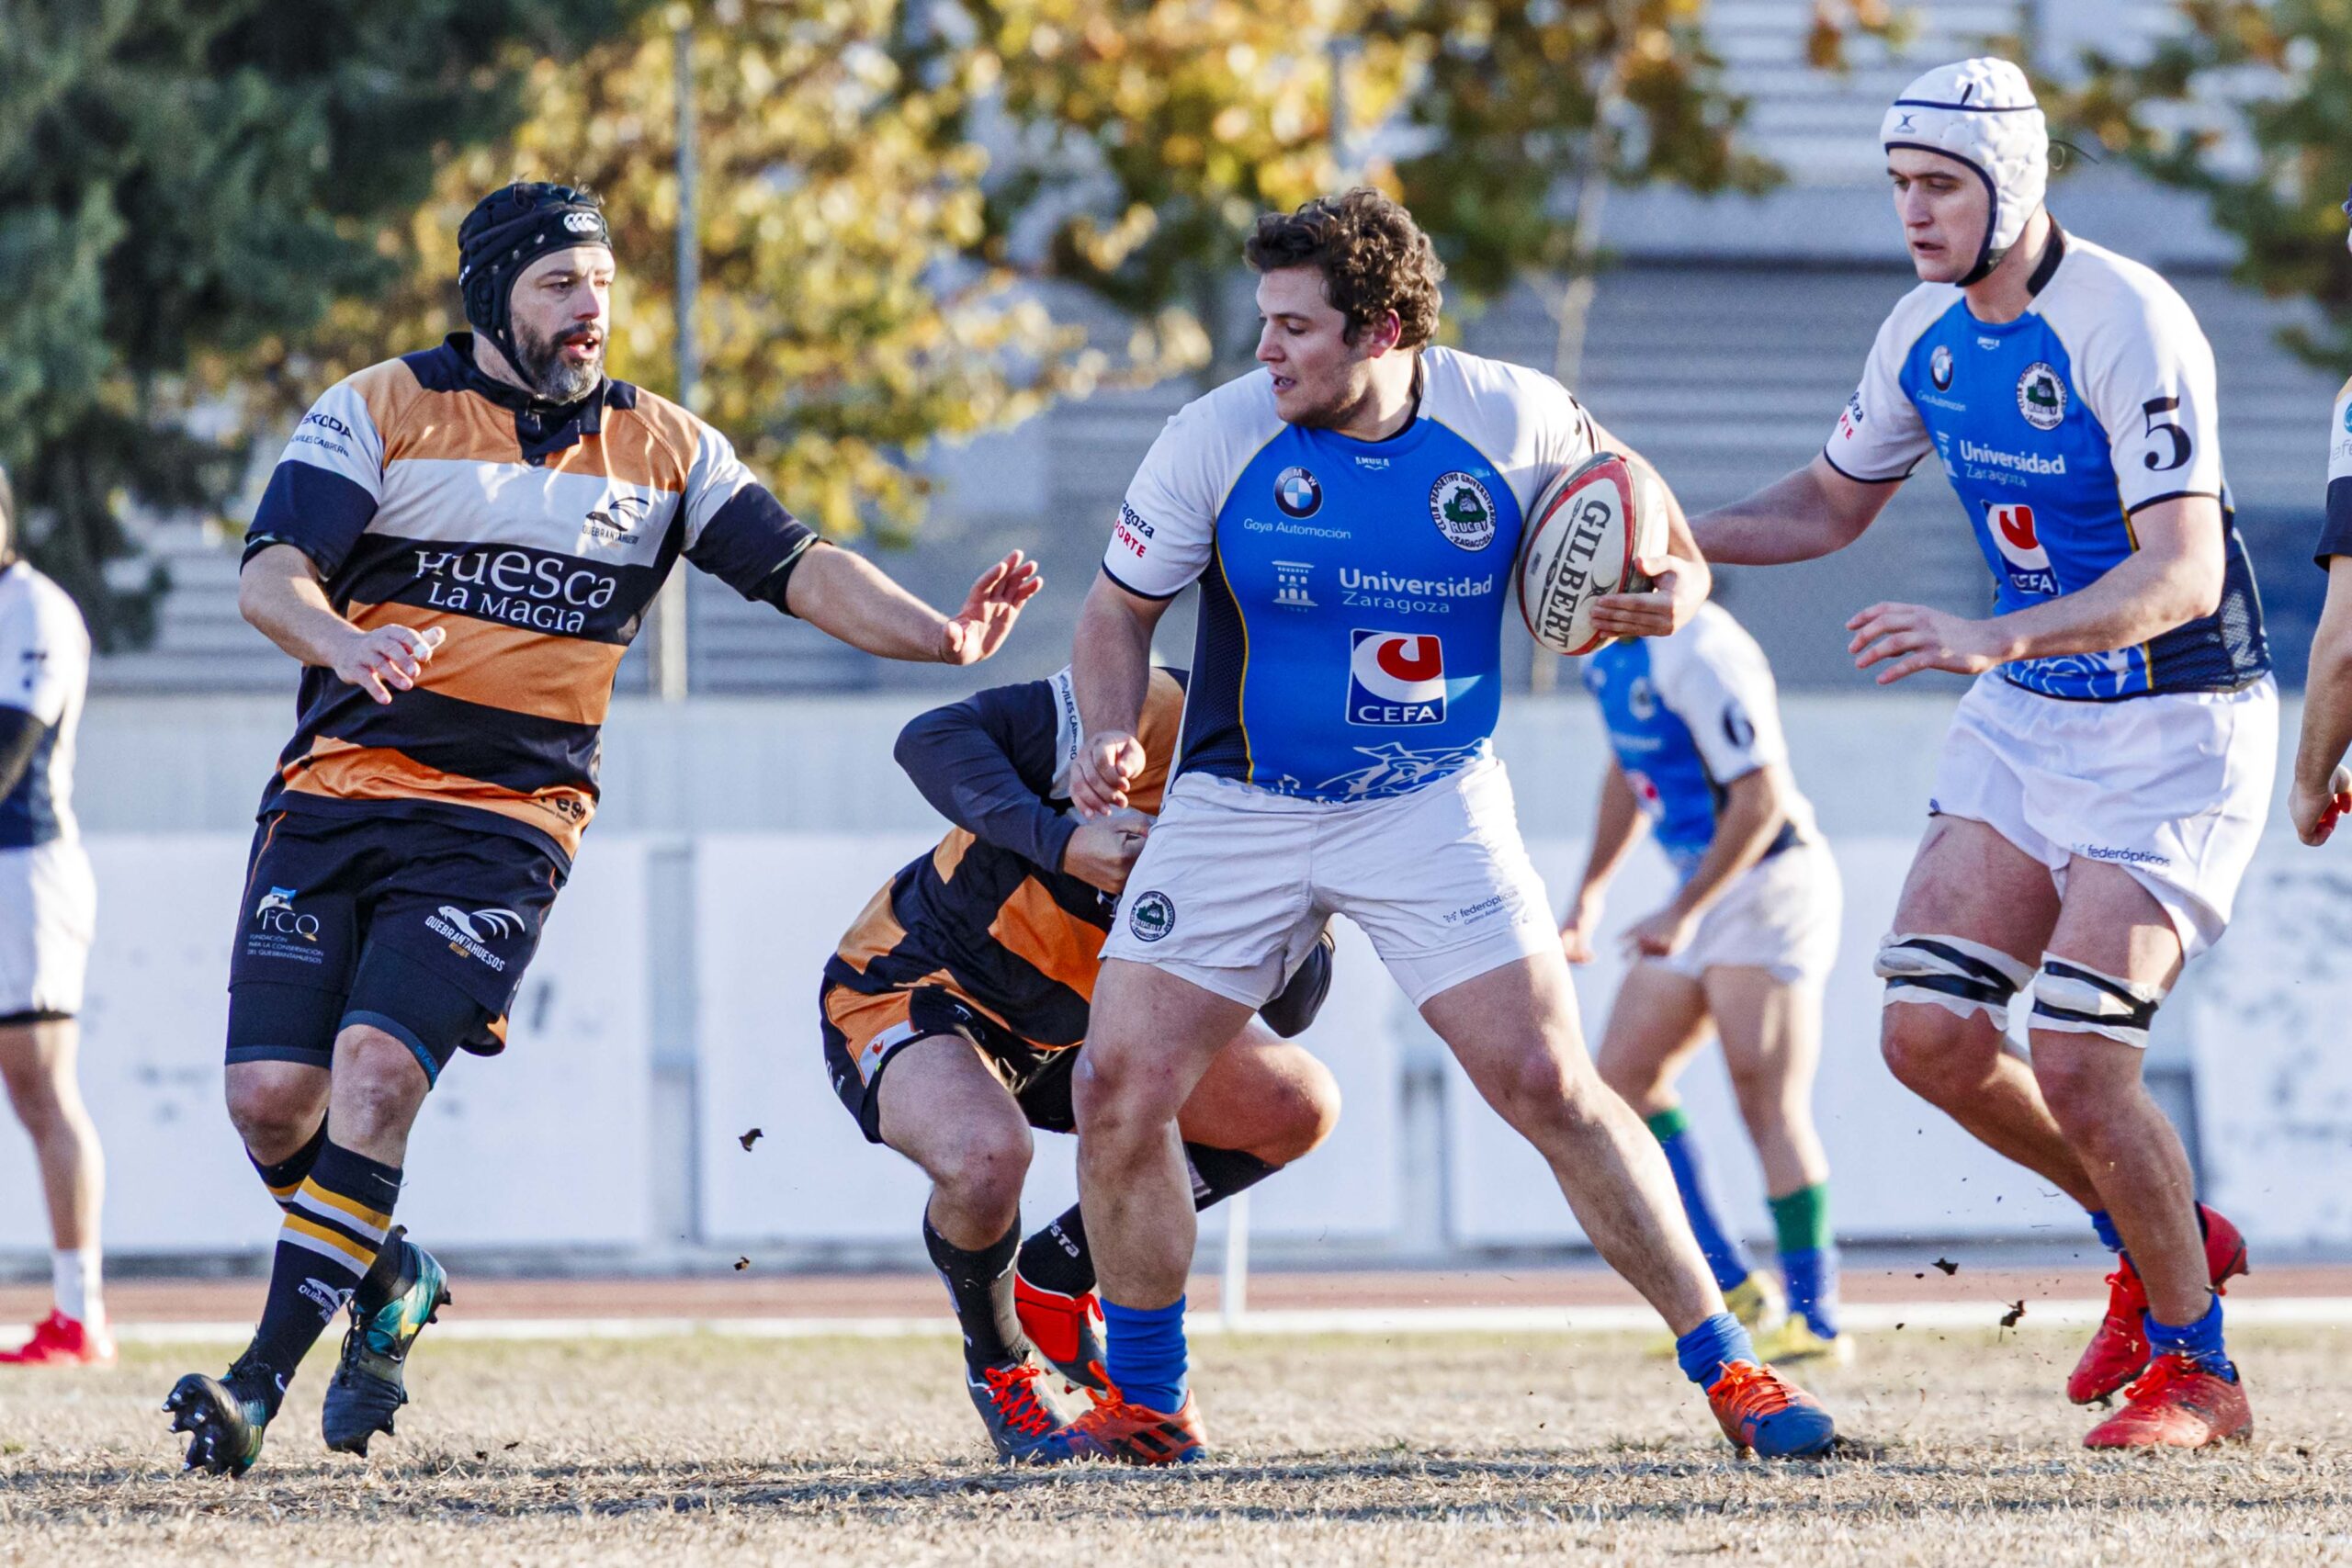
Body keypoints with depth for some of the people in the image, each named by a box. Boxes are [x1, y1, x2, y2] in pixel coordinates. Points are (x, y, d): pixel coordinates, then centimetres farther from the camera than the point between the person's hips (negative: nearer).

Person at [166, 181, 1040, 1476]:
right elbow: (270, 572, -9)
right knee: (271, 1093, -7)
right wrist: (344, 641, -31)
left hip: (503, 829, 0)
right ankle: (386, 1285, 23)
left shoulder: (661, 448, 11)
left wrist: (940, 635, -11)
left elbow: (796, 569, 6)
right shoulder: (381, 409, 2)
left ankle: (261, 1378, -14)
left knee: (376, 1070, -20)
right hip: (334, 793, 0)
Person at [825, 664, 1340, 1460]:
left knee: (1298, 1106, -2)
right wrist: (1062, 843, -41)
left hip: (1065, 1034, 7)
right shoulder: (1152, 712, -27)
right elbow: (933, 738, -30)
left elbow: (1292, 1012, -6)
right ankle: (996, 1363, -5)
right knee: (985, 1154, -38)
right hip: (908, 992, -7)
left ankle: (1051, 1275, 9)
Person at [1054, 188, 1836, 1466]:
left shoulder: (1517, 422, -12)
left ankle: (1727, 1369, 2)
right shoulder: (1218, 438, -12)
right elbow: (1121, 603, 2)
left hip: (1434, 809, -1)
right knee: (1119, 1086, -9)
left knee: (1548, 1084, -11)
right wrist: (1113, 735, -16)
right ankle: (1145, 1406, 10)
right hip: (1237, 814, 1)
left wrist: (1668, 593, -18)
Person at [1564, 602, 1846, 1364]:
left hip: (1770, 882, -10)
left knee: (1768, 1100, -14)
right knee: (1624, 1075, 5)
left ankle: (1815, 1317, -11)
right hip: (1706, 890, 10)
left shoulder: (1697, 652, -23)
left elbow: (1761, 798, -23)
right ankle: (1736, 1289, 9)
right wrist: (1590, 891, 22)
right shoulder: (1605, 651, 7)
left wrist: (1684, 913, -23)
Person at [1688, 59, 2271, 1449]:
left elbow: (2183, 575, -31)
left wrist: (1990, 641, -42)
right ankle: (2157, 1237, 21)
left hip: (2175, 731, -7)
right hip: (2030, 720, 8)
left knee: (2077, 1064, -16)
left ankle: (2197, 1371, 4)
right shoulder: (1928, 335, 2)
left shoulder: (2126, 325, -22)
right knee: (1931, 1035, -3)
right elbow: (1831, 505, 18)